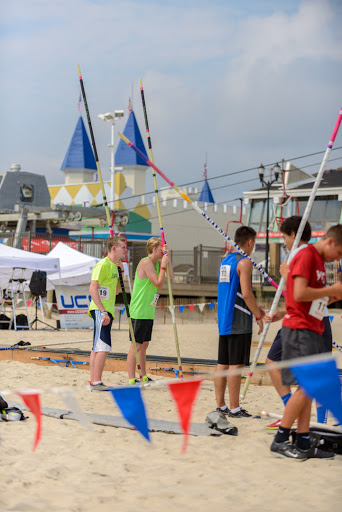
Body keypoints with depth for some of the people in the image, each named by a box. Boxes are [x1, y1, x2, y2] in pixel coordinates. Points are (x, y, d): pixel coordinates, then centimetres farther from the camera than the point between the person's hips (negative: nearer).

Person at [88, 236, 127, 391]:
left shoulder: (113, 266, 18)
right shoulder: (103, 265, -11)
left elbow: (116, 291, 25)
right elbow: (92, 289, -18)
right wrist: (103, 311, -23)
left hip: (106, 311, 10)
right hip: (100, 311, -10)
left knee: (97, 348, 10)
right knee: (103, 347, -14)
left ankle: (94, 382, 12)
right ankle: (96, 382, -14)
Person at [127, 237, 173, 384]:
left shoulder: (156, 263, 13)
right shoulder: (145, 262, -15)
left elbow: (170, 277, 6)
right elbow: (159, 284, -18)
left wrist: (167, 257, 1)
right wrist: (163, 265, -15)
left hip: (148, 312, 9)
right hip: (139, 312, -9)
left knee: (144, 344, 14)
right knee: (136, 345, -8)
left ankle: (143, 377, 21)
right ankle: (131, 379, -6)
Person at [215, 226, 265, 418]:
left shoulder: (225, 261, 16)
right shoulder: (244, 262, -11)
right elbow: (246, 293, -18)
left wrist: (254, 308, 25)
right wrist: (258, 316, -8)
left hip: (224, 321, 8)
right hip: (239, 322, -8)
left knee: (223, 364, 10)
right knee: (236, 365, -6)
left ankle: (220, 406, 14)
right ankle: (235, 408, -4)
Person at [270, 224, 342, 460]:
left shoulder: (319, 260, 19)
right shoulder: (306, 255, -11)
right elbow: (300, 293, -22)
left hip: (313, 330, 10)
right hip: (299, 329, -10)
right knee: (305, 387, -10)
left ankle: (303, 444, 10)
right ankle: (280, 441, -4)